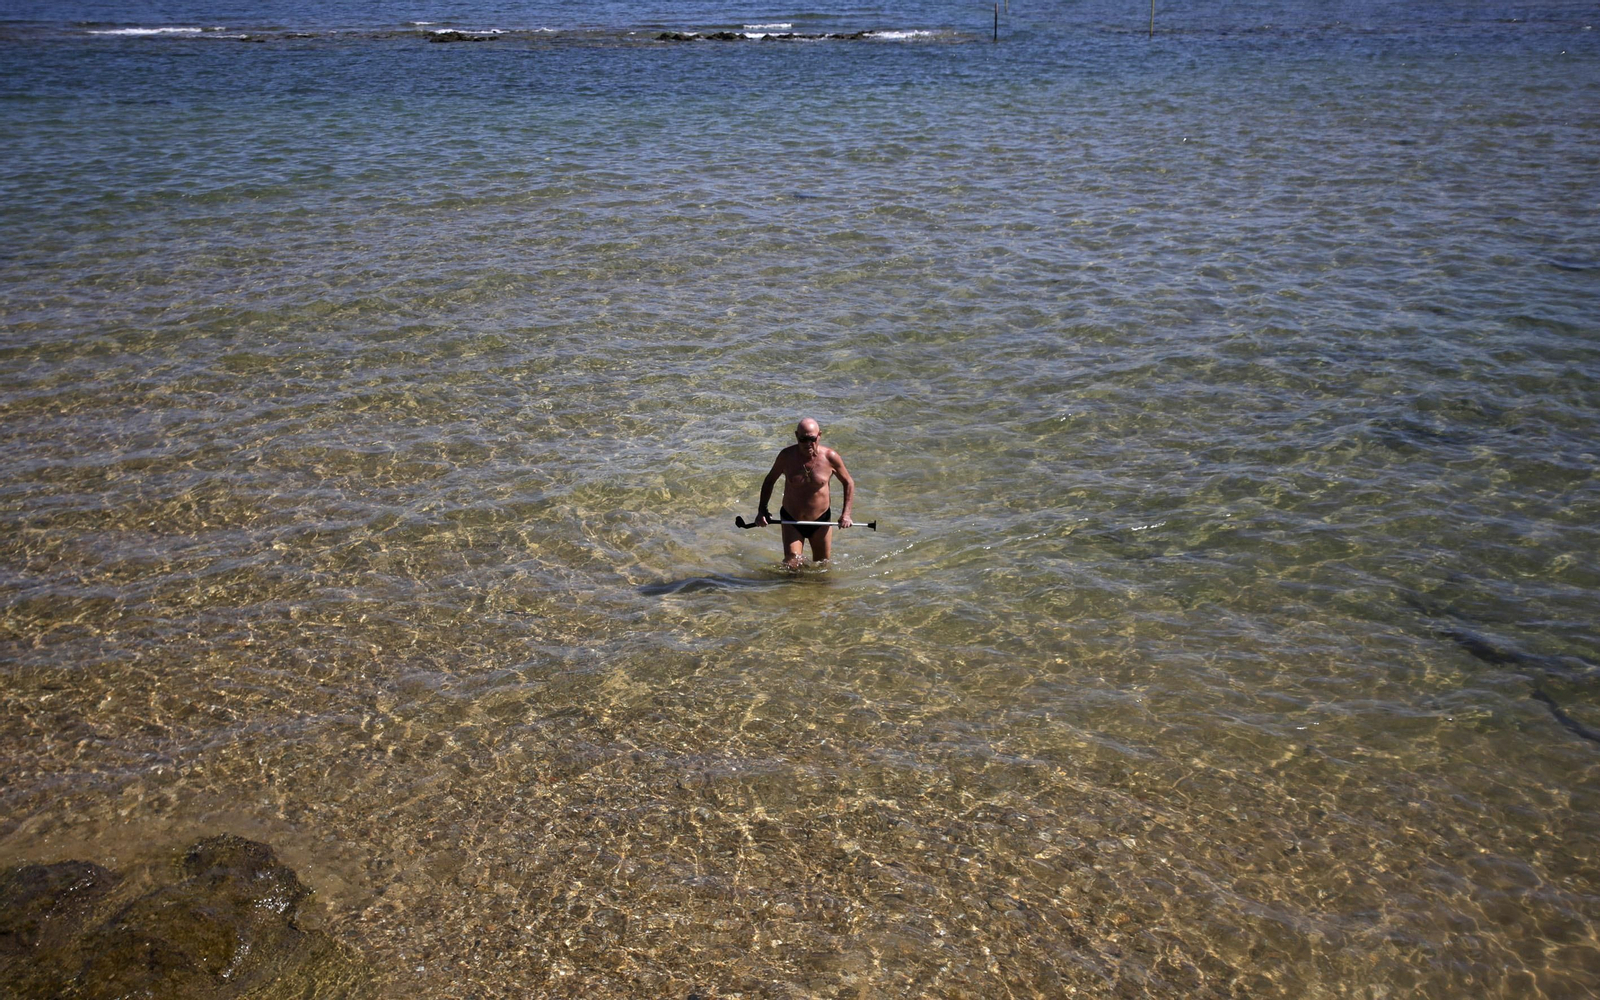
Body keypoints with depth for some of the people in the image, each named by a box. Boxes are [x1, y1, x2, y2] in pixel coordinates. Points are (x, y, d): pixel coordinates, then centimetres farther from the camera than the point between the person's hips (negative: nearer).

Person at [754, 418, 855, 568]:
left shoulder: (830, 457, -14)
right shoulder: (787, 456, -12)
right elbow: (769, 480, 4)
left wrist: (846, 514, -8)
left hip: (821, 521, 0)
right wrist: (763, 510, -6)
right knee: (791, 564, -10)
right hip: (791, 521, 0)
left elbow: (849, 483, 1)